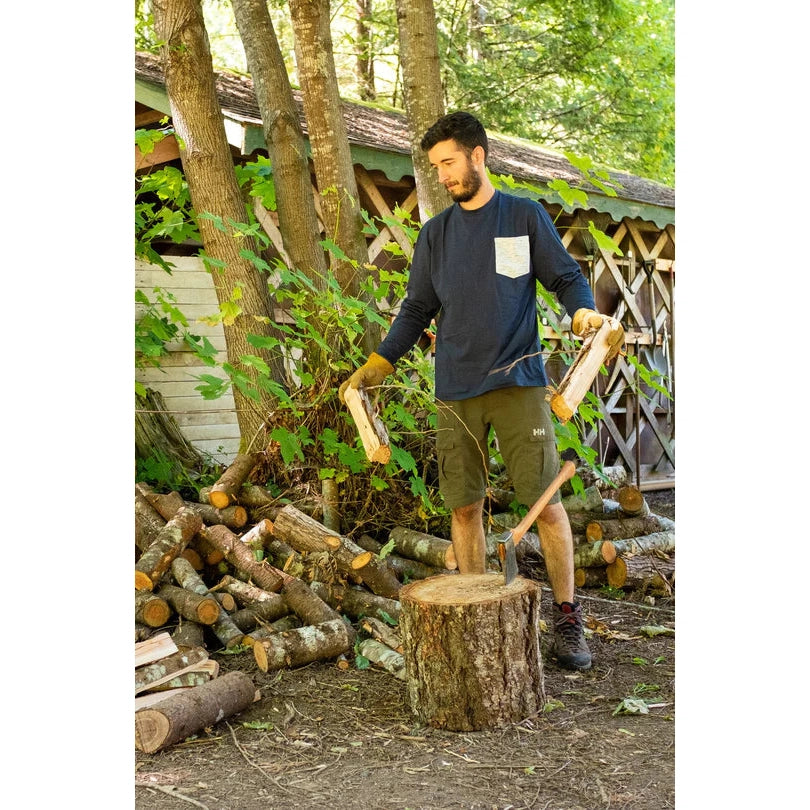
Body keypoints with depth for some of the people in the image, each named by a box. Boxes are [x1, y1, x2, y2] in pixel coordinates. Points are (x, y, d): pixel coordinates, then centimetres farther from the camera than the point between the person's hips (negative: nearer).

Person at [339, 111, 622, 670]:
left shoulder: (526, 216, 6)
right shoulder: (435, 234, 14)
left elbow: (566, 277, 6)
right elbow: (417, 310, 15)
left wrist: (583, 310, -16)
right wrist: (375, 367, 6)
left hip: (519, 383, -3)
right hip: (456, 393, 3)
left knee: (547, 502, -4)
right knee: (465, 507, 4)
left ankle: (568, 619, 9)